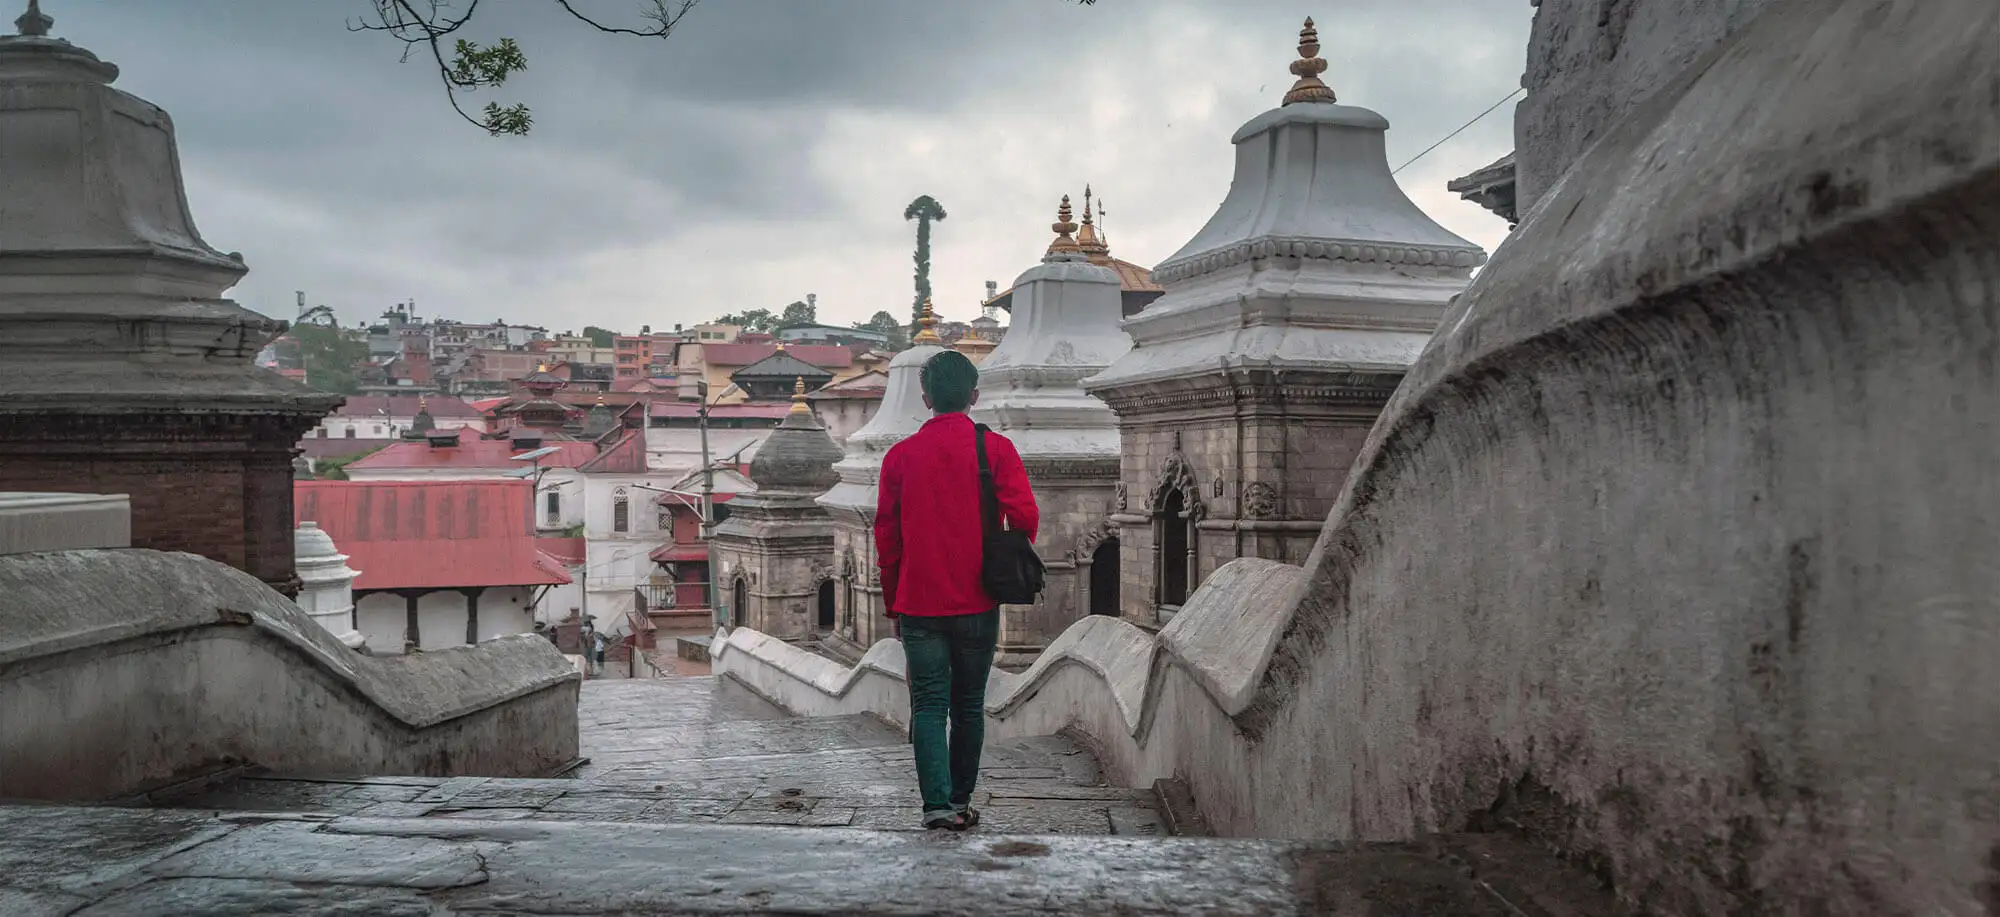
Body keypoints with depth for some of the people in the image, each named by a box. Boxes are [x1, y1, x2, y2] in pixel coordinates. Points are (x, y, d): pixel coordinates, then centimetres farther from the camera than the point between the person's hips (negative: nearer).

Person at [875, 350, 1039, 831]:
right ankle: (961, 800, 21)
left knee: (929, 705, 2)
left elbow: (885, 535, 6)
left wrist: (893, 605, 15)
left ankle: (937, 804, -12)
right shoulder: (995, 449, -3)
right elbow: (1024, 516, -12)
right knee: (968, 706, 13)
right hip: (977, 604, 0)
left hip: (919, 605, 0)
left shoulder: (901, 455, 3)